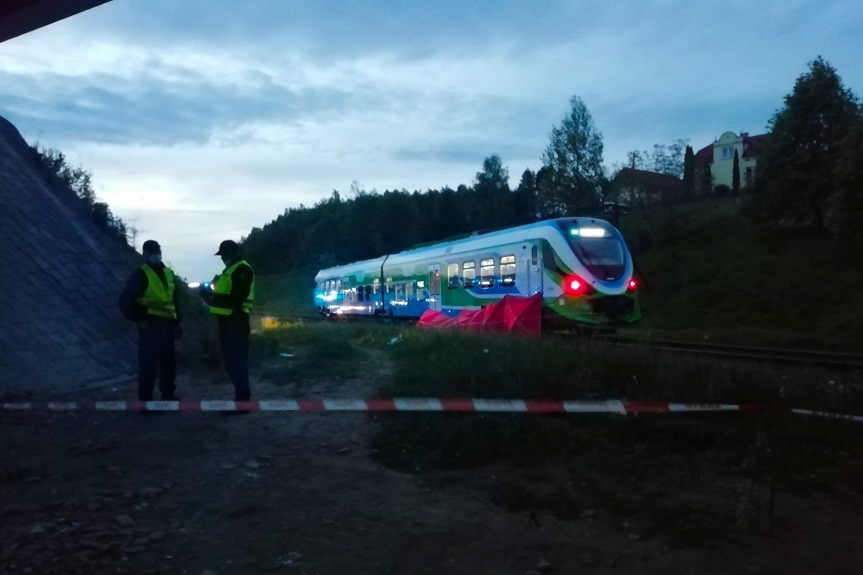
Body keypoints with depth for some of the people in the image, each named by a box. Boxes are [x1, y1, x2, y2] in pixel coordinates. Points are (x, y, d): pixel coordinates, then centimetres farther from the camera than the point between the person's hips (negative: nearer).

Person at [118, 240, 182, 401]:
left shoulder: (168, 273, 15)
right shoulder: (141, 275, -5)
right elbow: (125, 301, -8)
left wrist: (178, 321, 16)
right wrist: (139, 320, -10)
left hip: (168, 325, 7)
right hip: (150, 326, -7)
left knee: (169, 363, 13)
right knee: (148, 364, -6)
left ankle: (169, 397, 24)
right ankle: (145, 401, 0)